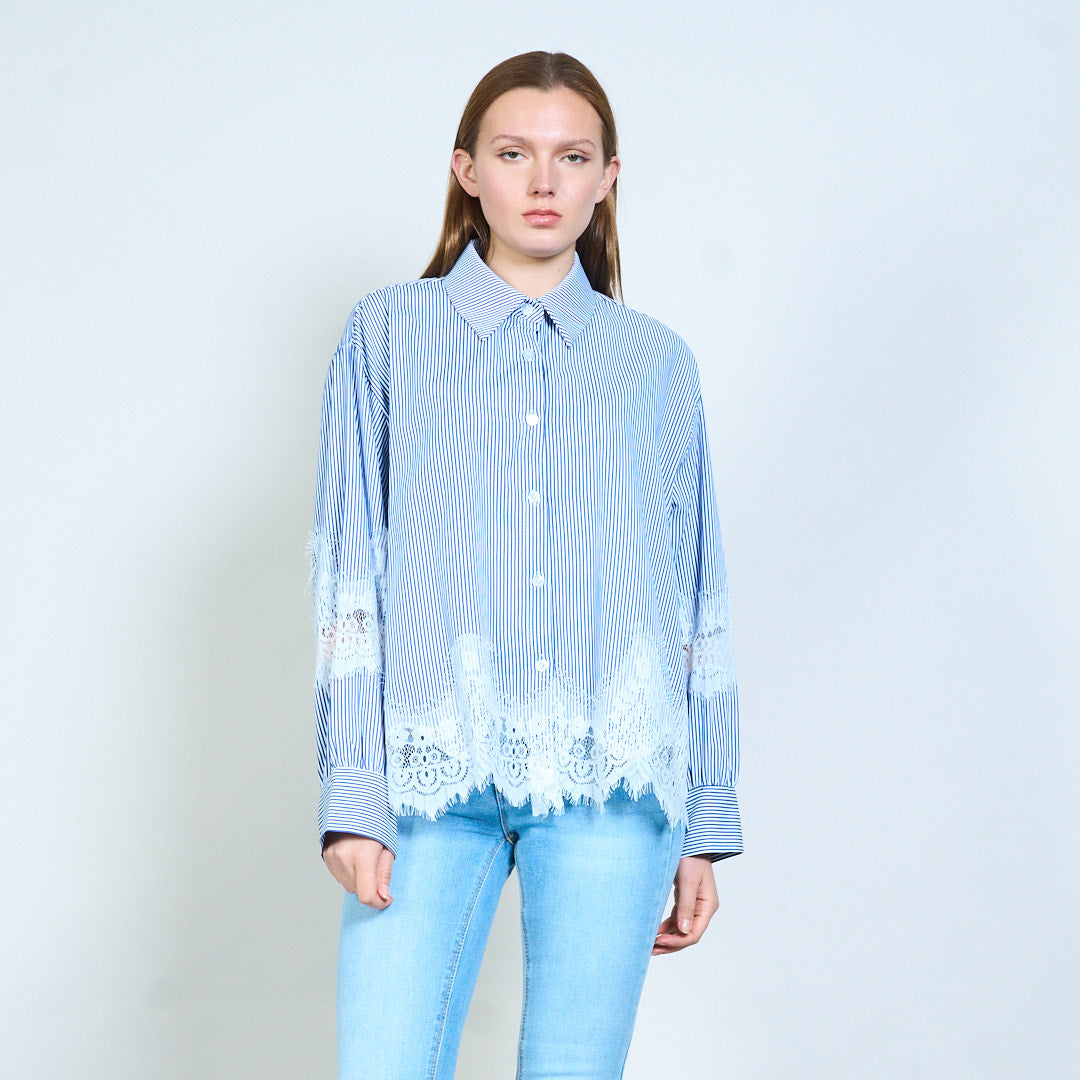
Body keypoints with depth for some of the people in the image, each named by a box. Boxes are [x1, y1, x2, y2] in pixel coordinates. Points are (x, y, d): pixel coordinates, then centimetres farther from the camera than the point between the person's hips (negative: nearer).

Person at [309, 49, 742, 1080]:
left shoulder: (656, 362, 13)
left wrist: (705, 823, 9)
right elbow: (347, 573, 5)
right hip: (431, 773, -1)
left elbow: (699, 600, 13)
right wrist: (351, 795, -4)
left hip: (612, 782, 1)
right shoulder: (388, 334, 10)